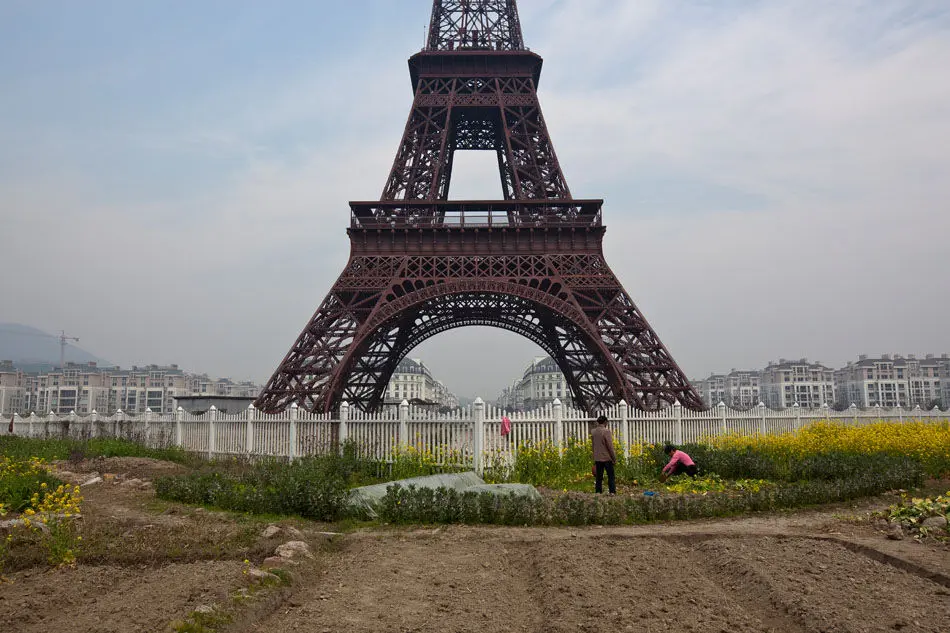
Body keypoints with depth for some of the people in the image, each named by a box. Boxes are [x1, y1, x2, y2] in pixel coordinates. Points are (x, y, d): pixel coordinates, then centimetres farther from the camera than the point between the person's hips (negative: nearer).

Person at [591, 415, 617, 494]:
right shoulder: (606, 431, -13)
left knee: (598, 478, 10)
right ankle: (612, 492, -2)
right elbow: (610, 446, -13)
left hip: (597, 458, 5)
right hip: (607, 458, -5)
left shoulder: (593, 432, 5)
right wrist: (614, 458, -4)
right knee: (611, 477, 2)